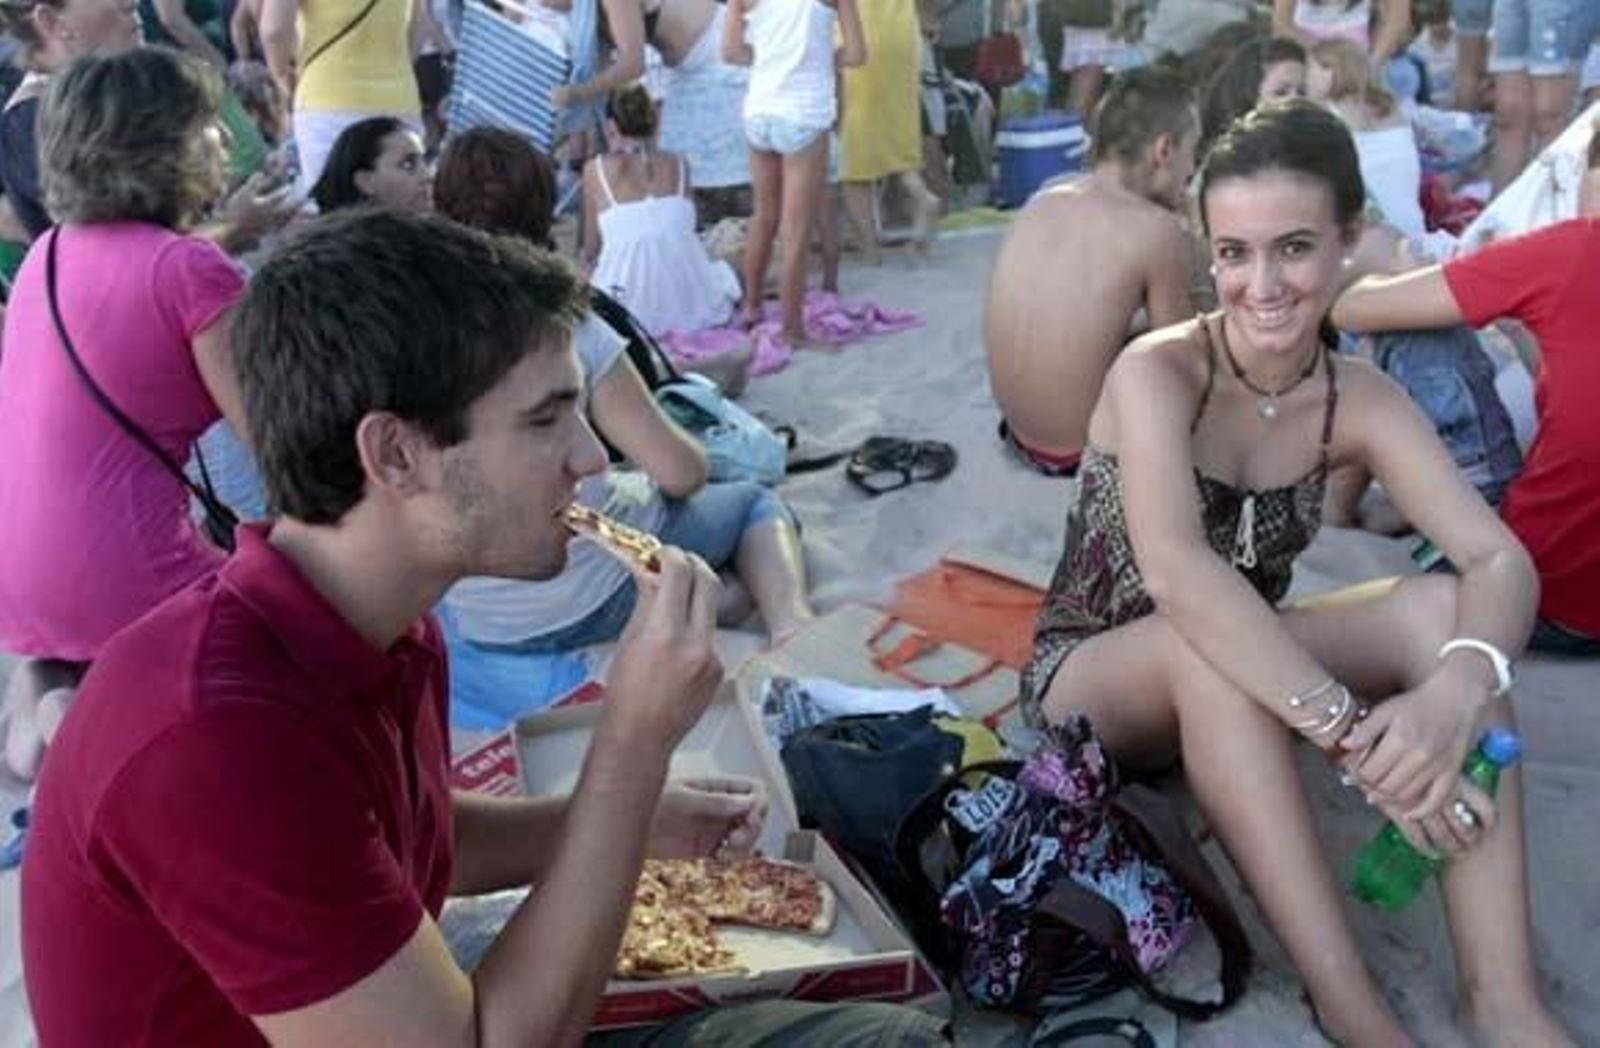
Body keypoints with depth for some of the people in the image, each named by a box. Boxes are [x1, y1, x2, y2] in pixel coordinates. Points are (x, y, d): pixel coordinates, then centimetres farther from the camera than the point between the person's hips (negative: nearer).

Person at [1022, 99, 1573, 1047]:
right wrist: (1353, 733, -45)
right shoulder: (1158, 371, -21)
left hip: (1236, 690, 4)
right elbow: (1177, 574, -38)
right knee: (1203, 645, -37)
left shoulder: (1360, 401, -7)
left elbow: (1503, 560, -20)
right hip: (1094, 678, -4)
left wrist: (1456, 689, -42)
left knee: (1438, 608, -21)